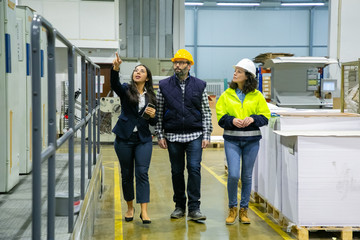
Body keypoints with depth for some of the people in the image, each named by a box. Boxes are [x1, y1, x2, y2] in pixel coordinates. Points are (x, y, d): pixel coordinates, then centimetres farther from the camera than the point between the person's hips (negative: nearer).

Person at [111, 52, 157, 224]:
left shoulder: (151, 96, 10)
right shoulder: (126, 90, 2)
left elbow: (153, 123, 12)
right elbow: (114, 84, -22)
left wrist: (153, 115, -12)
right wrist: (115, 68, -41)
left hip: (143, 139, 1)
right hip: (124, 138, -1)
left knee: (142, 173, -9)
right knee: (127, 174, 7)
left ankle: (144, 212, -10)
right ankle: (130, 207, 24)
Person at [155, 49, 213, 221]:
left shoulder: (199, 86, 5)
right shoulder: (164, 86, 5)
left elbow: (206, 112, 7)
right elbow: (159, 112, 7)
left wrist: (206, 135, 0)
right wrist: (160, 135, 1)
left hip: (194, 136, -1)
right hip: (173, 137, 1)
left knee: (194, 169, -9)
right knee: (177, 171, 7)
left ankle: (194, 208, -4)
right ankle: (179, 206, 19)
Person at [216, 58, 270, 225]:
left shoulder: (257, 96, 3)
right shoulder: (227, 95, 4)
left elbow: (265, 116, 4)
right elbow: (221, 117, 3)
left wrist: (253, 118, -15)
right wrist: (232, 120, -16)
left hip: (251, 139, 1)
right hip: (231, 139, 0)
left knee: (247, 176, 7)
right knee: (233, 175, -10)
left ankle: (244, 209, 21)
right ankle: (232, 208, 10)